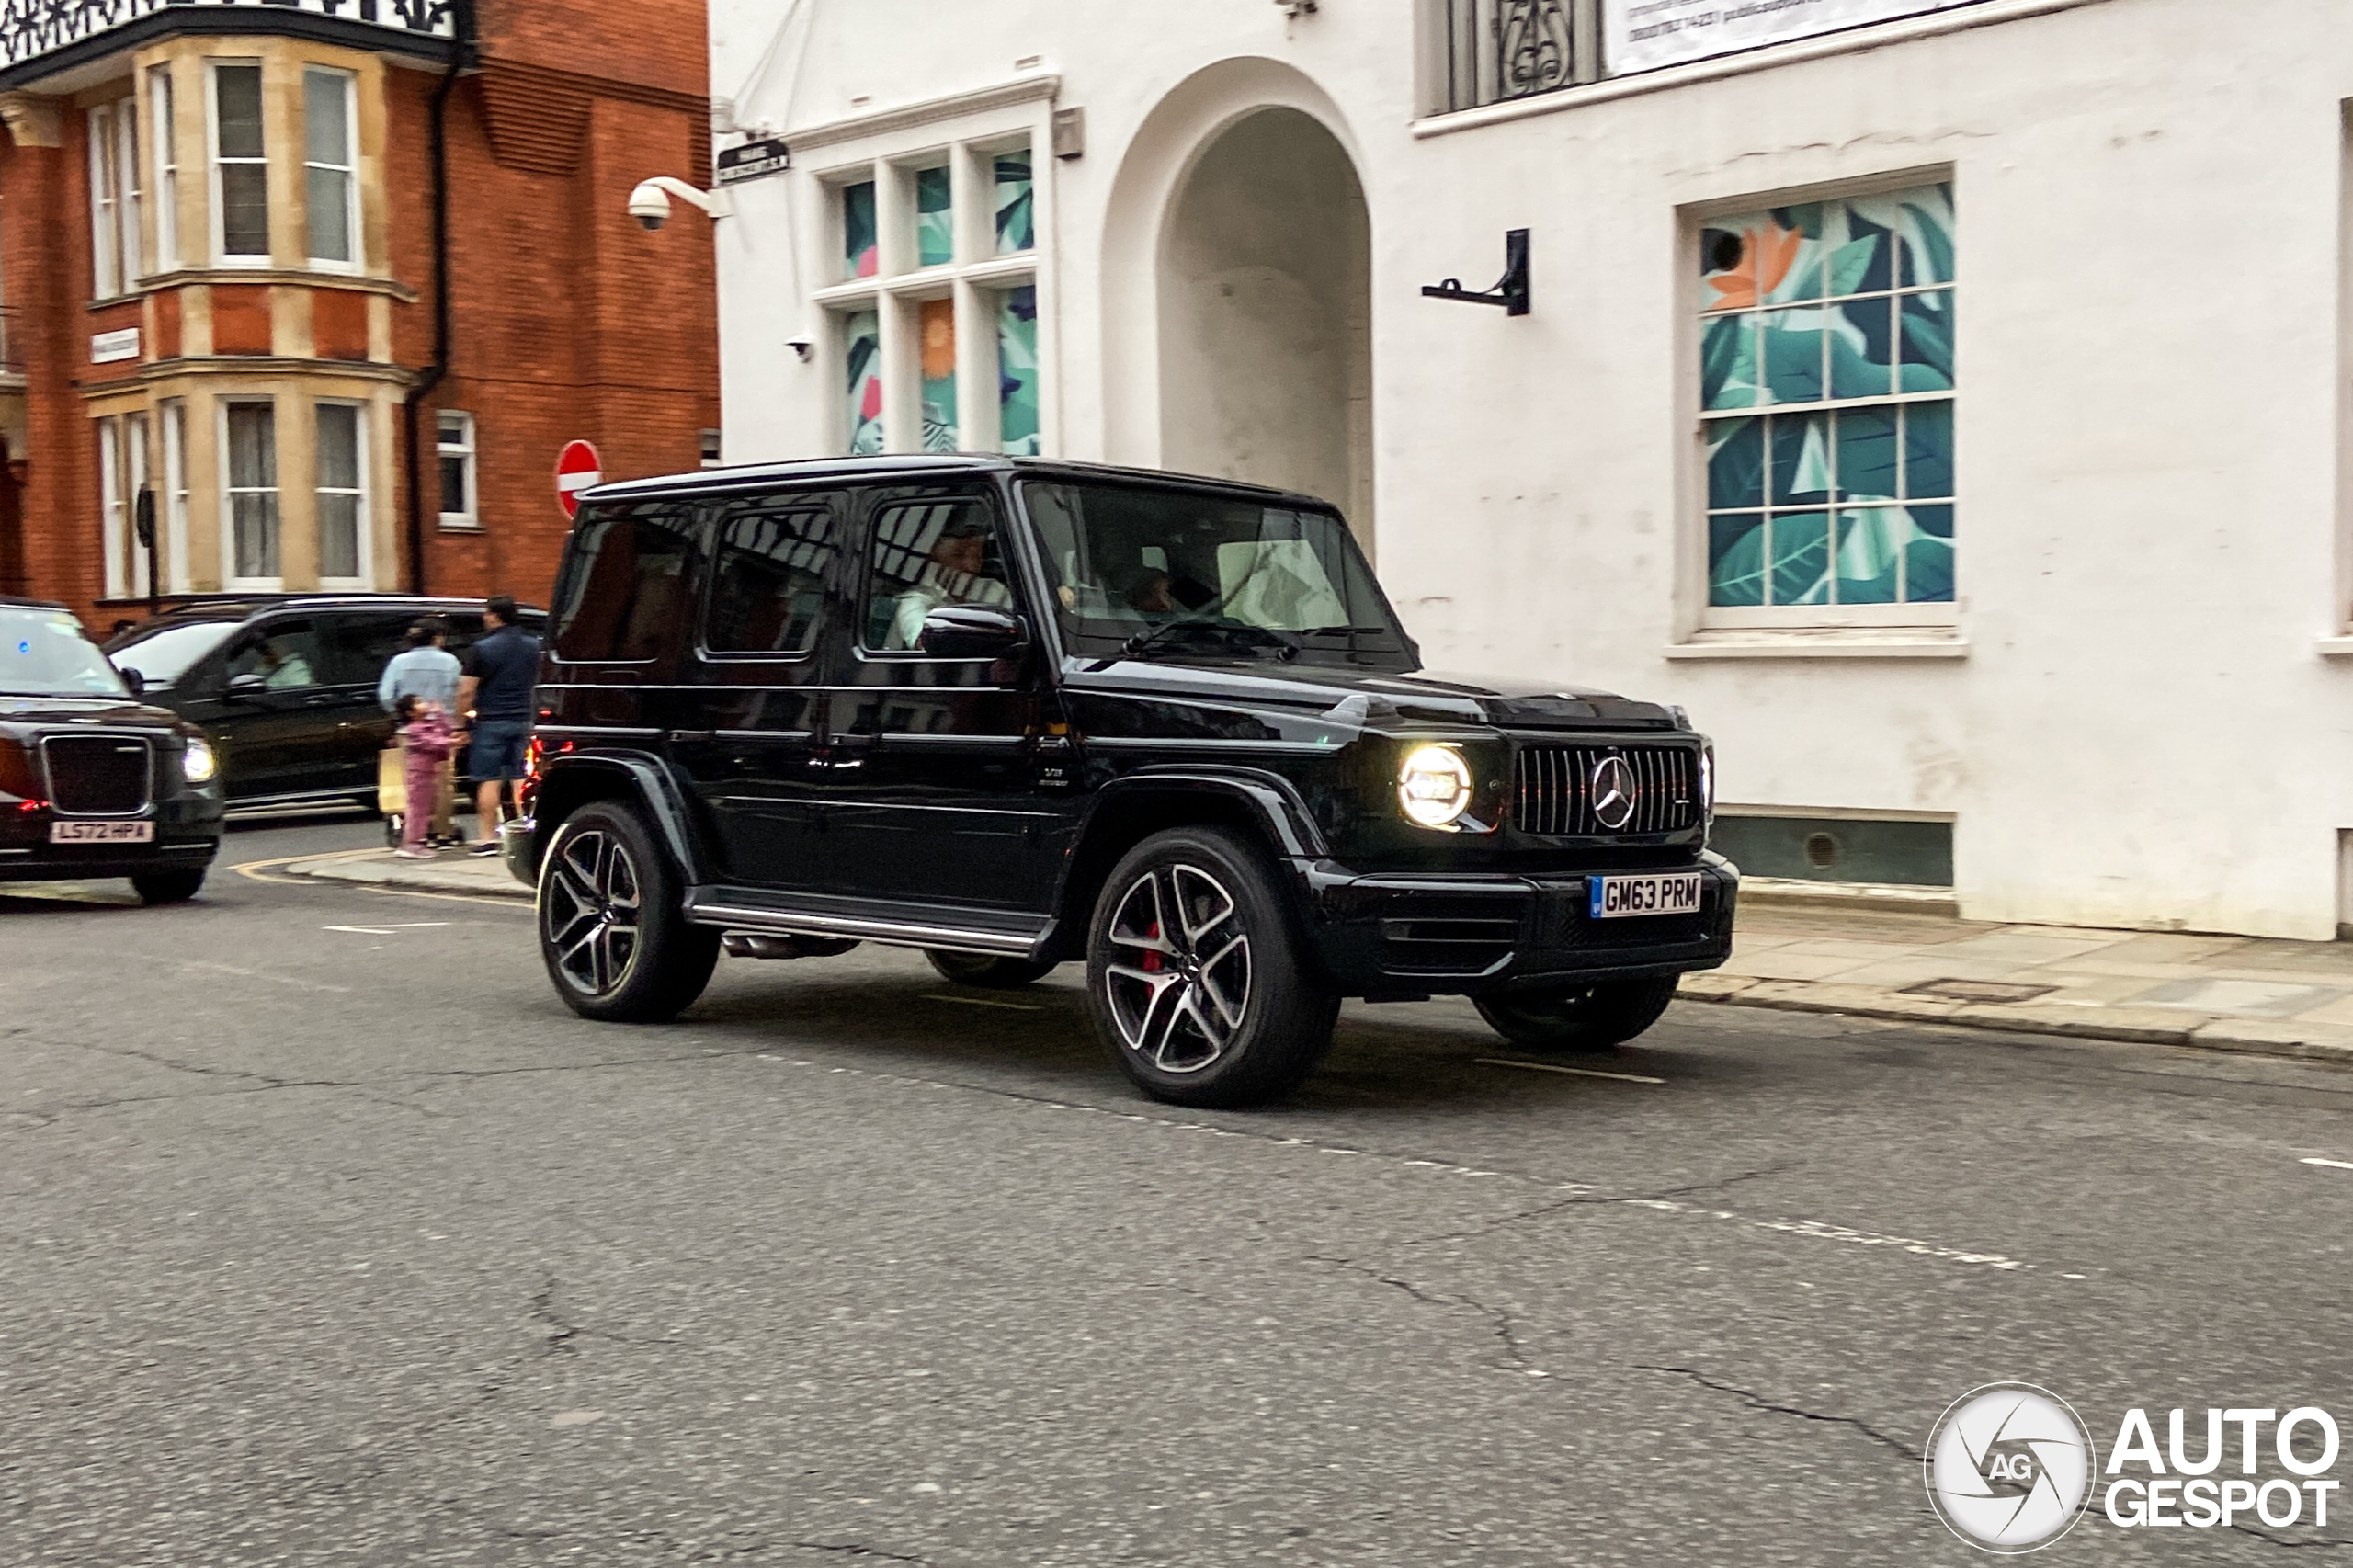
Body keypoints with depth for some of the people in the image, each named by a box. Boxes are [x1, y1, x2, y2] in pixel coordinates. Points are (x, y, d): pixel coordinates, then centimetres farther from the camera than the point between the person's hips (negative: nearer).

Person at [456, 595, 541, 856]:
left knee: (489, 781, -2)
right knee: (520, 780, 9)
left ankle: (489, 838, -3)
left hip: (491, 721, -5)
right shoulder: (532, 645, 7)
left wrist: (463, 715, 1)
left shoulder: (482, 648, -11)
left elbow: (467, 690, -12)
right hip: (522, 720, 5)